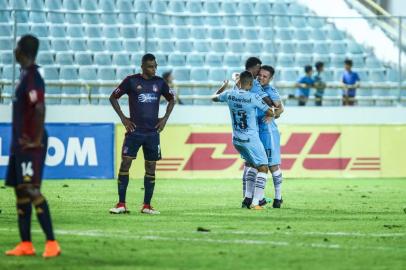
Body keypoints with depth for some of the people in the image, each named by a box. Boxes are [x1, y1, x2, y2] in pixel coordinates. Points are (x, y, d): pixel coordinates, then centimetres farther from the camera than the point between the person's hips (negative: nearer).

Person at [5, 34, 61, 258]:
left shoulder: (32, 77, -16)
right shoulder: (25, 75, 14)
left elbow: (40, 109, -25)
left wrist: (36, 140, -22)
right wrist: (20, 139, 17)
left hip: (30, 145, -10)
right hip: (20, 142, 10)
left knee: (32, 190, -14)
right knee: (20, 191, 10)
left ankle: (51, 243, -15)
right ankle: (26, 244, 13)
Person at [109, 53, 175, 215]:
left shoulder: (159, 83, 6)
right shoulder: (131, 81, -3)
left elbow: (171, 100, 21)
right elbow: (113, 97, 4)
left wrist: (165, 119, 8)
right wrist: (123, 118, -2)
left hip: (152, 132, 3)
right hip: (134, 130, -3)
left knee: (151, 167, 4)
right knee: (125, 163, -9)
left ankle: (147, 206, 10)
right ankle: (121, 205, -5)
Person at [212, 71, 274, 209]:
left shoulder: (229, 94, -4)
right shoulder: (254, 97, -18)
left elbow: (214, 97, 18)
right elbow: (271, 113, -9)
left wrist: (224, 86, 33)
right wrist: (267, 116, 14)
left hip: (236, 140, 6)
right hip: (251, 140, -6)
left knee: (253, 164, 26)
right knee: (263, 168, 1)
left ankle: (248, 197, 20)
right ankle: (255, 202, -10)